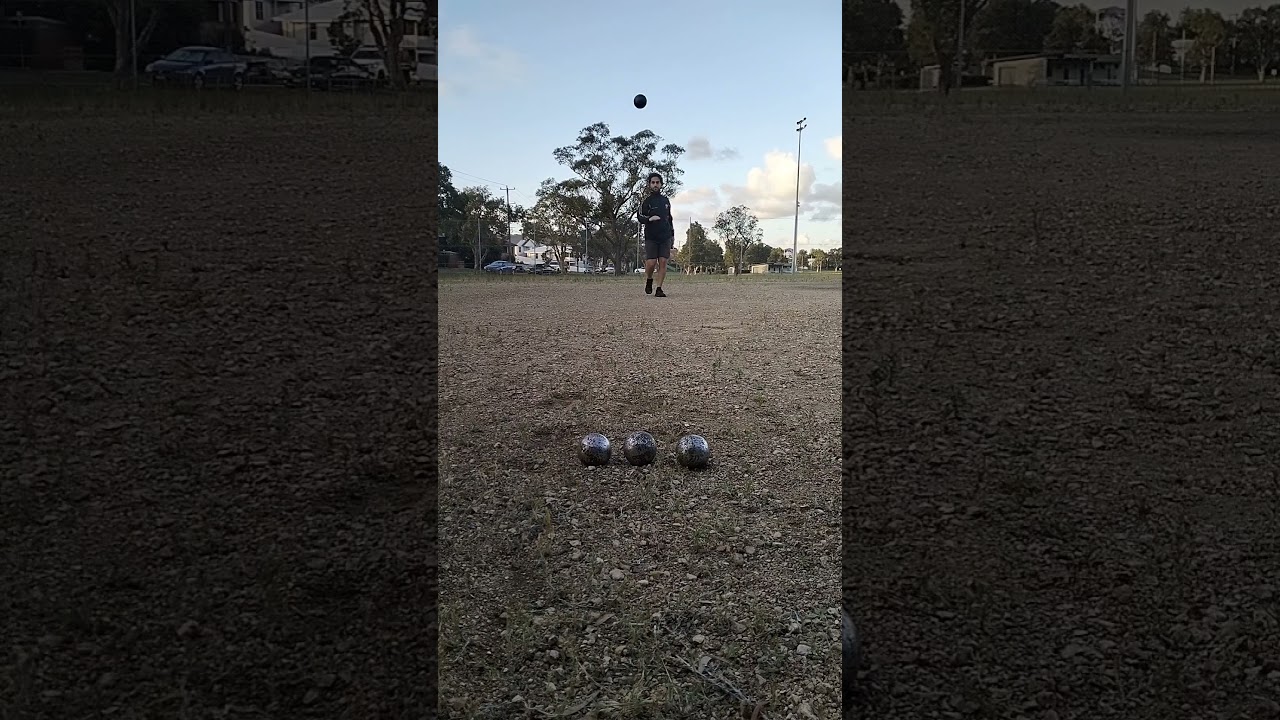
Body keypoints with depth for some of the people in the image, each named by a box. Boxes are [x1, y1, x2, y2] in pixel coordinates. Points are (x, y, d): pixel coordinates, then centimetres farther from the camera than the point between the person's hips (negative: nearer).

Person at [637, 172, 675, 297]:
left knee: (663, 262, -5)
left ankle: (659, 289, -1)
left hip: (665, 237, 3)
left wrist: (672, 235, 21)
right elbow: (640, 216, -6)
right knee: (651, 262, -9)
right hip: (651, 237, -3)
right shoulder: (646, 201, 2)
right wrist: (650, 218, -27)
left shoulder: (665, 200, 15)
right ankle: (649, 280, 21)